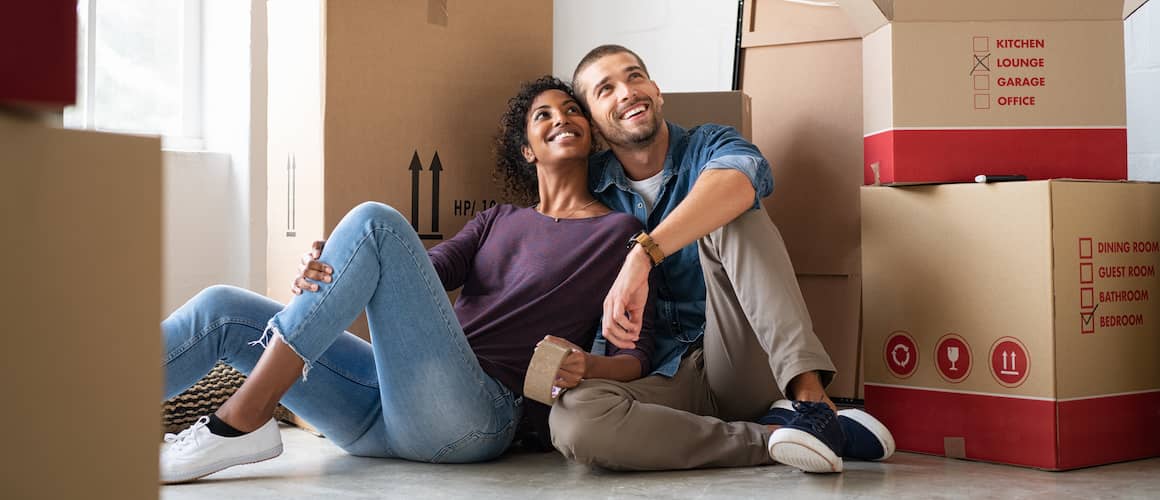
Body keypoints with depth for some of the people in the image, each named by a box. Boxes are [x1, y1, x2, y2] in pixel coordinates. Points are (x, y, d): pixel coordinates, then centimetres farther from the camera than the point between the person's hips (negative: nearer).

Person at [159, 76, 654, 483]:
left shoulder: (618, 231, 12)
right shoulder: (499, 220, 27)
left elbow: (637, 356, 4)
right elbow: (430, 268, 10)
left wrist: (587, 366, -20)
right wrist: (325, 276, -9)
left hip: (474, 417, -6)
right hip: (393, 415, 6)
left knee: (374, 221, -21)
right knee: (223, 310, -6)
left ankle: (240, 423, -25)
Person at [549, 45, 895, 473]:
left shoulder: (708, 147, 2)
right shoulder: (591, 192, 10)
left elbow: (742, 177, -25)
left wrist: (644, 253, -39)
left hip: (747, 366, -1)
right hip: (671, 378, 2)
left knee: (728, 218, -23)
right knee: (572, 417, -32)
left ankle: (810, 394, -38)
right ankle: (803, 435, -29)